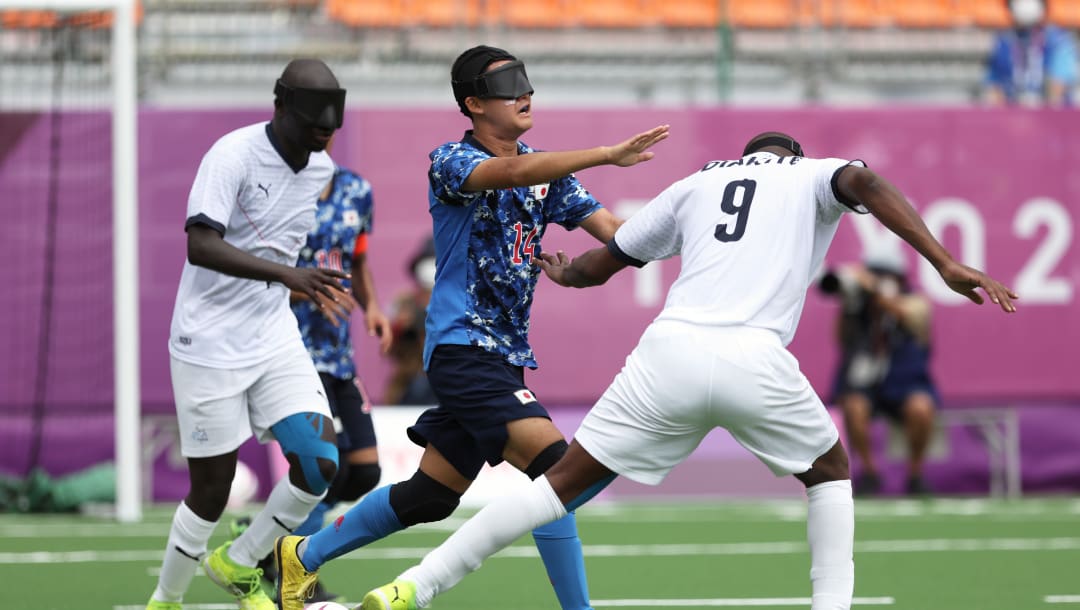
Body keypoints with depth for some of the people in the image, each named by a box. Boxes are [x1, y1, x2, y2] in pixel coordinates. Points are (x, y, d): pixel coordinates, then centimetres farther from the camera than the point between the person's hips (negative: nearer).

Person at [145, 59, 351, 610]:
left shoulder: (322, 170, 4)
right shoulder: (234, 155, -18)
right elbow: (200, 246, -30)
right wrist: (285, 273, -38)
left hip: (276, 338, 6)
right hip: (209, 346, -6)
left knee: (319, 465, -9)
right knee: (211, 490, -1)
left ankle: (237, 565, 14)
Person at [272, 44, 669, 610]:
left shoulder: (547, 172, 12)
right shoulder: (450, 161, -10)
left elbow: (607, 226, 4)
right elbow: (510, 171, -31)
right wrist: (607, 154, -37)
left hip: (506, 354, 8)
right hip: (462, 345, -8)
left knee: (431, 495, 14)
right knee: (552, 462, -22)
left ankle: (302, 555, 30)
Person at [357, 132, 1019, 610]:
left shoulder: (698, 182, 29)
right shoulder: (815, 175, 21)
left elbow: (602, 262, 36)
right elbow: (865, 183, -5)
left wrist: (564, 272, 59)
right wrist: (944, 262, -12)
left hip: (671, 349, 2)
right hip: (756, 359, -2)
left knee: (564, 481, 7)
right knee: (831, 471, 25)